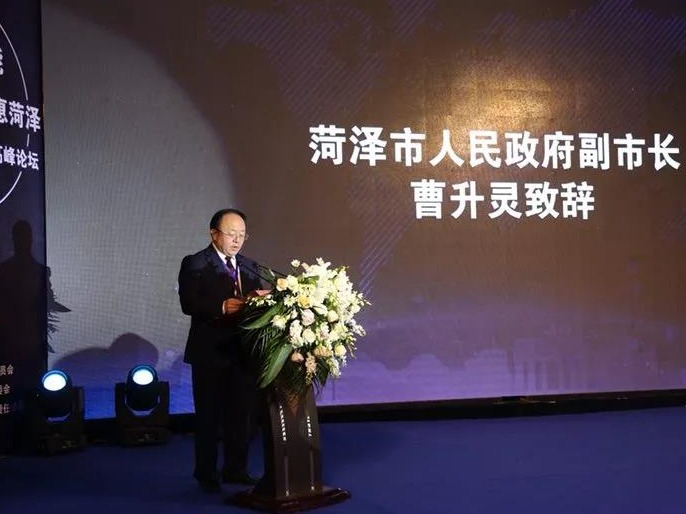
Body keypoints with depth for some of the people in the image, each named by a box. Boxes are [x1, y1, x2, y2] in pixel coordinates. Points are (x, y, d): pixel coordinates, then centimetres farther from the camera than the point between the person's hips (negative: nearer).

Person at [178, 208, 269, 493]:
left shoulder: (250, 266, 13)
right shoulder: (195, 264, -5)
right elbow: (188, 303, -17)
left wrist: (263, 299, -17)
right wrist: (222, 307, -30)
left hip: (244, 350, 5)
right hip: (210, 351, -5)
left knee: (243, 413, 10)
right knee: (209, 414, 7)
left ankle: (236, 469, 25)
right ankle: (206, 473, 20)